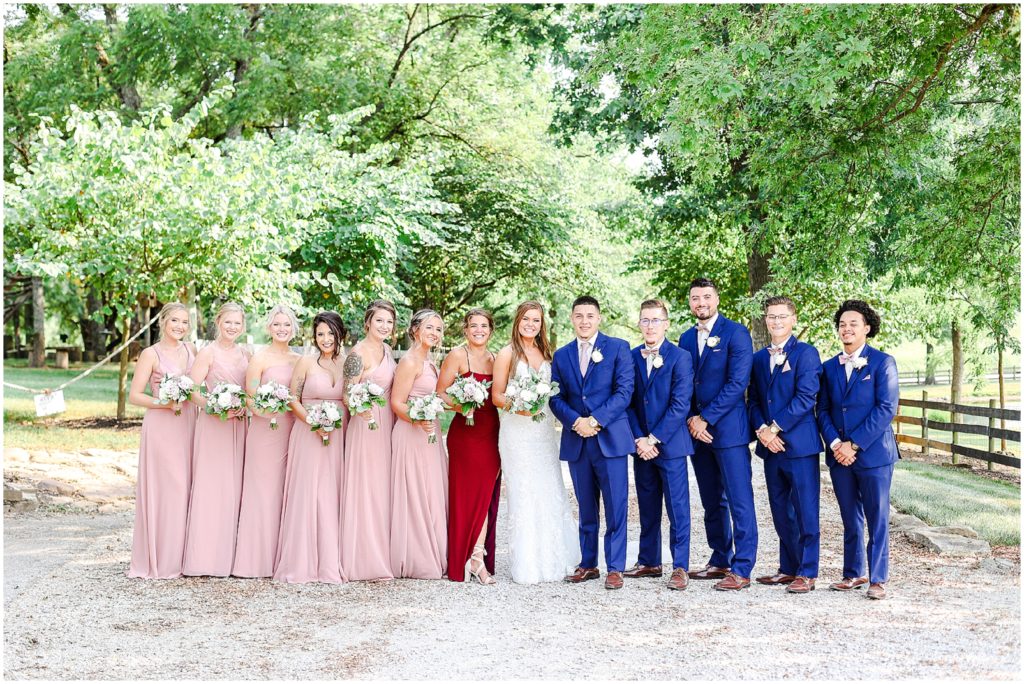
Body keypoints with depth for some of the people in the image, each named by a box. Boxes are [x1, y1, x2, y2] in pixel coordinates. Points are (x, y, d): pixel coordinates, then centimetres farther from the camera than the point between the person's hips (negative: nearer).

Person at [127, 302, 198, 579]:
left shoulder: (190, 350, 10)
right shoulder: (151, 354, -4)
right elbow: (134, 395, -6)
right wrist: (164, 403, -18)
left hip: (187, 426, 5)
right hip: (161, 428, -5)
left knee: (183, 489, 6)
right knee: (161, 490, -4)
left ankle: (179, 556, 14)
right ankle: (156, 560, 4)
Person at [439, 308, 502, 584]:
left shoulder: (494, 359, 13)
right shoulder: (457, 356, -4)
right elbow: (440, 393, -7)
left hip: (491, 432, 6)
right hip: (465, 432, -6)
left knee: (487, 493, 2)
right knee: (467, 493, -4)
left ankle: (478, 557, 4)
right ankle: (471, 560, 2)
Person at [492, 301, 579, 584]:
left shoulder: (545, 353, 13)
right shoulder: (507, 354, -1)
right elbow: (496, 395, -3)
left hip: (544, 430, 5)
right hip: (517, 431, -5)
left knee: (550, 494, 5)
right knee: (523, 496, -5)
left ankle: (551, 560, 16)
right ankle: (527, 566, 2)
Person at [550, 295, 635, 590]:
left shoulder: (618, 348, 1)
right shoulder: (561, 356, 12)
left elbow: (624, 390, -7)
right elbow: (556, 398, 7)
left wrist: (596, 420, -15)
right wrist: (576, 421, -11)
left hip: (610, 438, -3)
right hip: (576, 441, 4)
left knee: (616, 507, -3)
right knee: (586, 509, 11)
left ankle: (615, 568, 3)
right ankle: (588, 565, 18)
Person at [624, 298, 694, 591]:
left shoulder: (680, 357, -5)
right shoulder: (631, 357, 8)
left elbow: (680, 405, -11)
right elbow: (628, 402, 7)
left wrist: (654, 439, -13)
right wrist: (639, 439, -5)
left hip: (670, 444, -4)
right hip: (642, 445, 5)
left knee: (677, 508, -2)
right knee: (647, 508, 12)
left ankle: (680, 567, 3)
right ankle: (649, 562, 22)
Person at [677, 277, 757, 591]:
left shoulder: (736, 333, -6)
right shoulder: (687, 338, 14)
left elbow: (737, 382, -13)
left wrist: (706, 419, -13)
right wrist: (691, 420, -2)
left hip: (728, 429, -7)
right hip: (697, 429, 7)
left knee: (739, 501, -5)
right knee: (712, 502, 13)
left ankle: (742, 570, -4)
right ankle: (720, 561, 22)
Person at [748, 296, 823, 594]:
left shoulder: (806, 353, -4)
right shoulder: (759, 358, 16)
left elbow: (806, 397, -13)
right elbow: (753, 401, 13)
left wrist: (775, 428, -15)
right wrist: (761, 430, -5)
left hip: (799, 444, -6)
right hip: (770, 446, 6)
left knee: (805, 511, -2)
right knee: (781, 512, 12)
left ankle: (807, 573, 2)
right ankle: (788, 568, 21)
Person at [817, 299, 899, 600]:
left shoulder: (882, 362, -4)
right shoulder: (829, 367, 12)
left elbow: (886, 408, -10)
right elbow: (823, 409, 10)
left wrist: (854, 444, -14)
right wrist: (834, 443, -7)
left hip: (873, 453, -4)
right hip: (839, 453, 5)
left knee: (877, 518, 1)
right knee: (850, 519, 12)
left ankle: (878, 579, 8)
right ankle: (853, 574, 22)